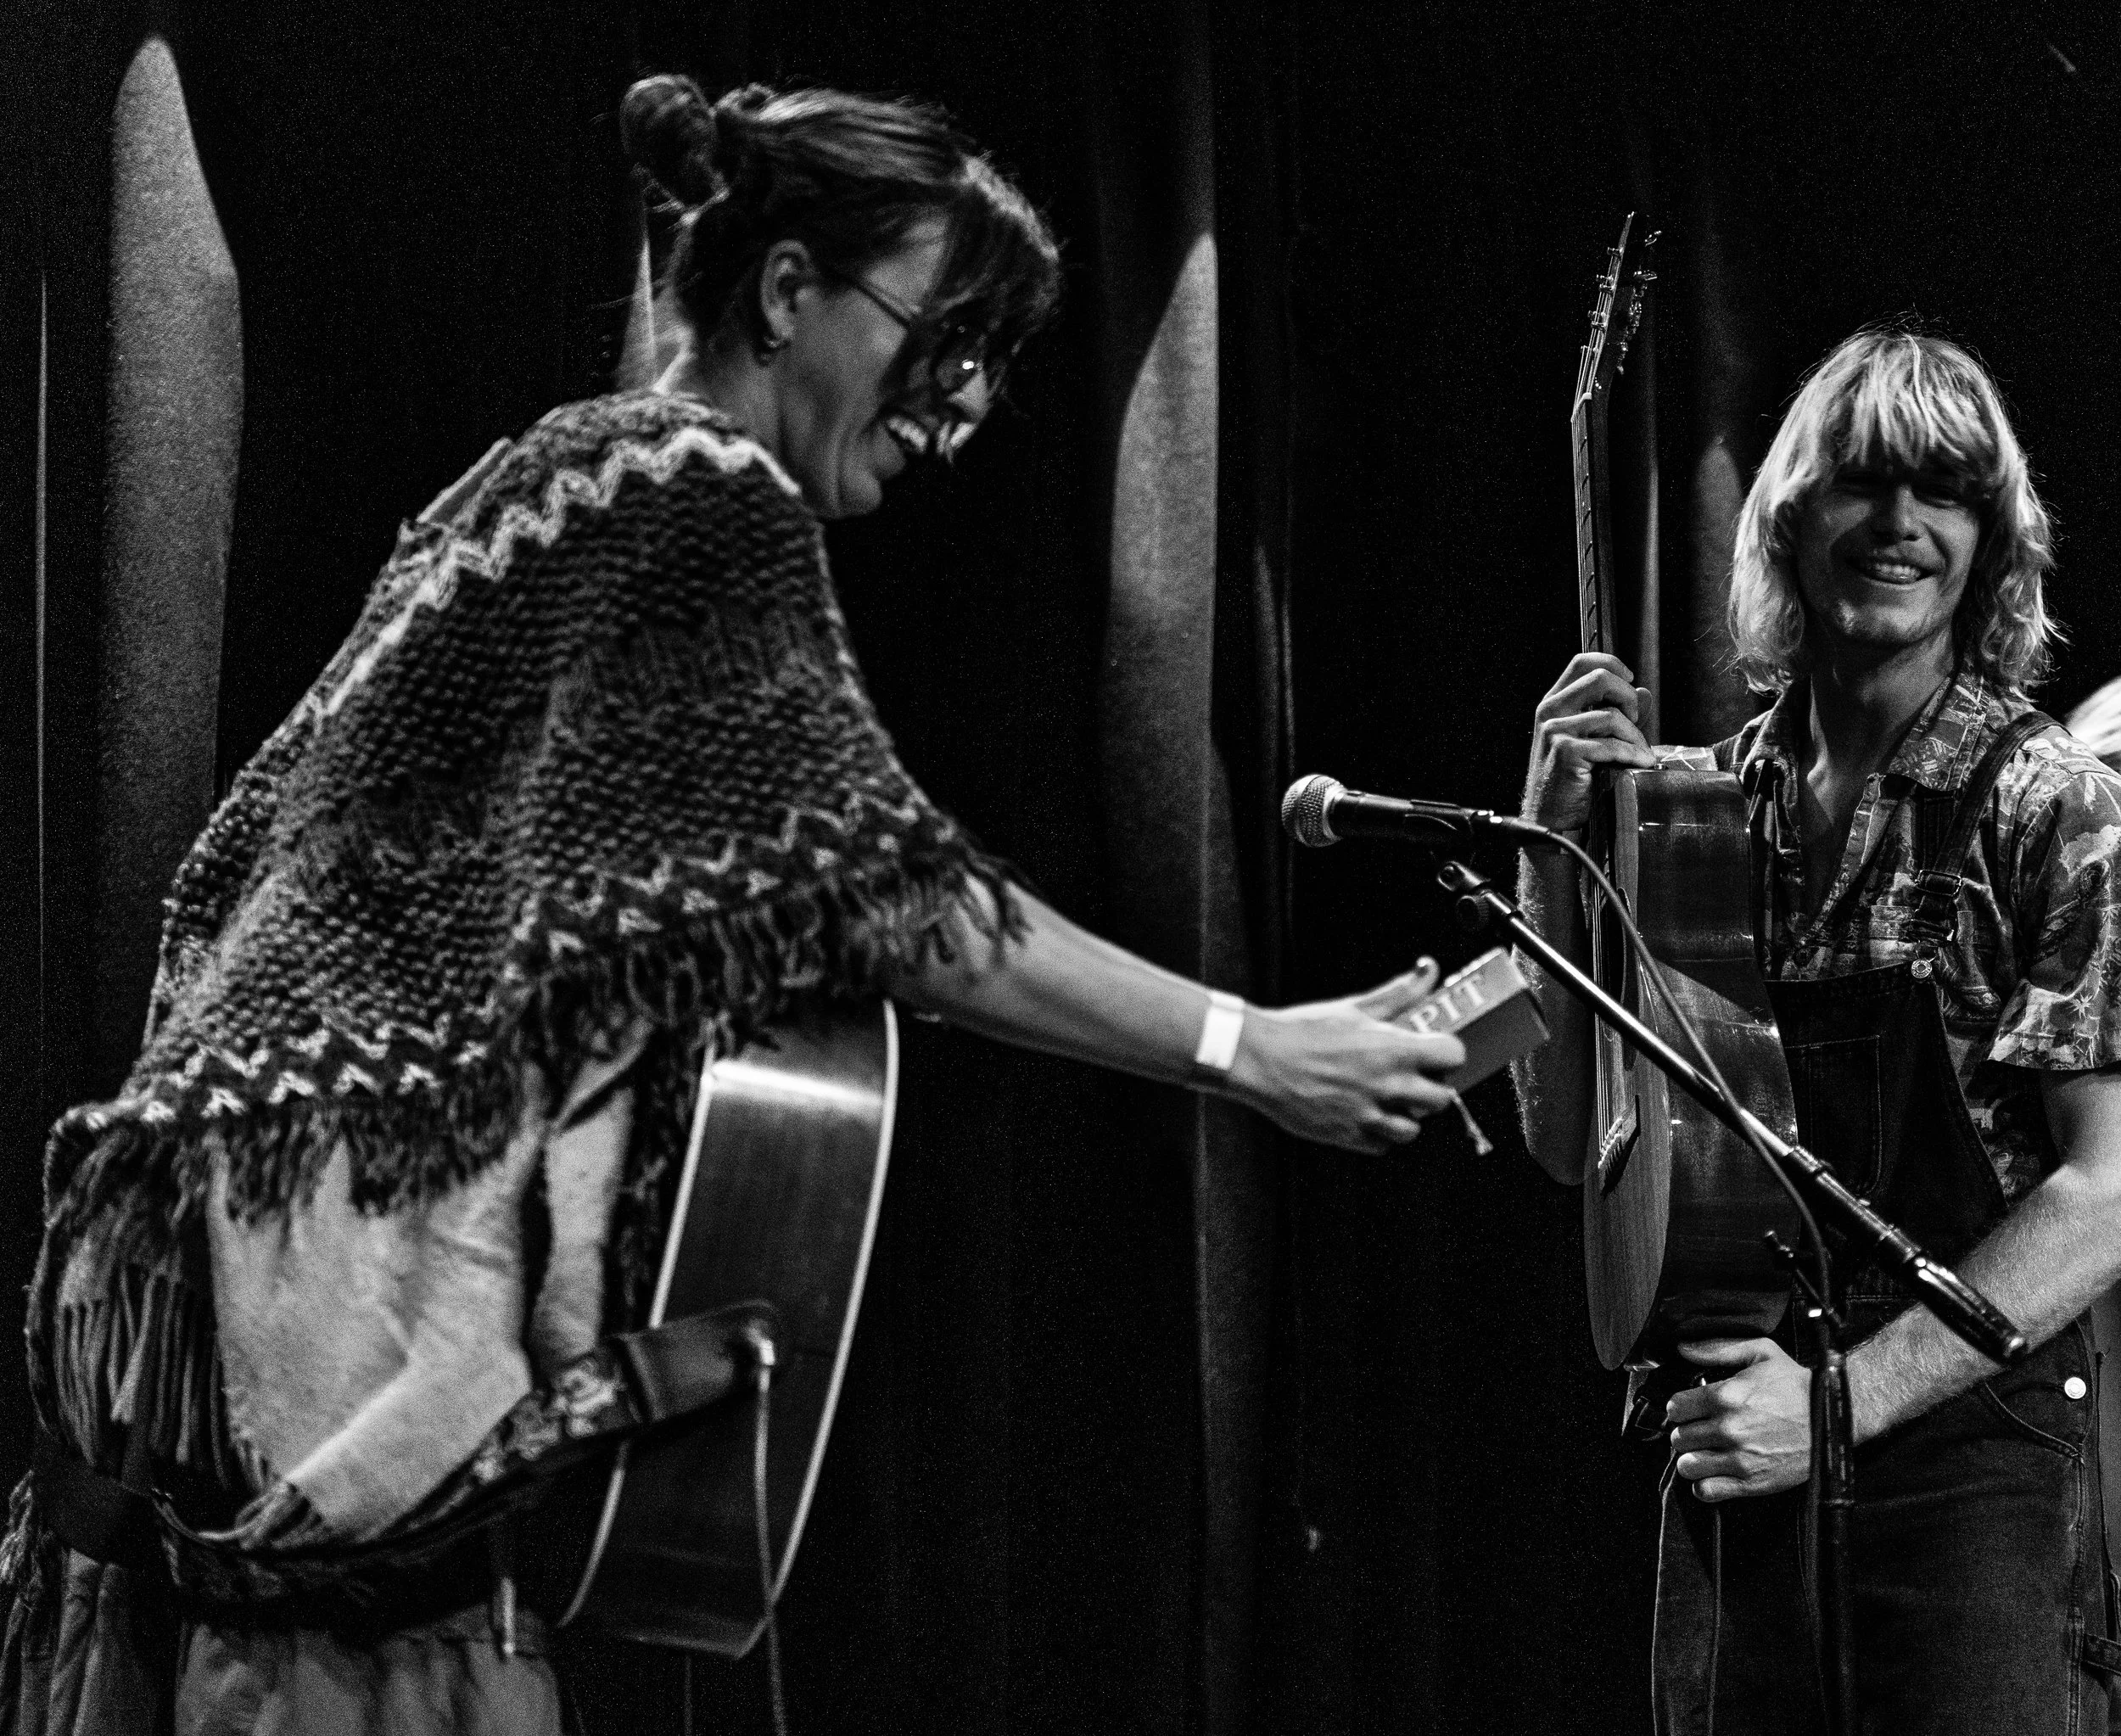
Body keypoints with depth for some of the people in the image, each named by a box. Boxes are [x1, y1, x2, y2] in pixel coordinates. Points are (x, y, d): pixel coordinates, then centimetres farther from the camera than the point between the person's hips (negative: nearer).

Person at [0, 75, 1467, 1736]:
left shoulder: (554, 470, 21)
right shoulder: (714, 498, -7)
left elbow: (246, 845, 23)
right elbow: (883, 888, -14)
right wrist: (1248, 1051, -15)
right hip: (374, 1229, -10)